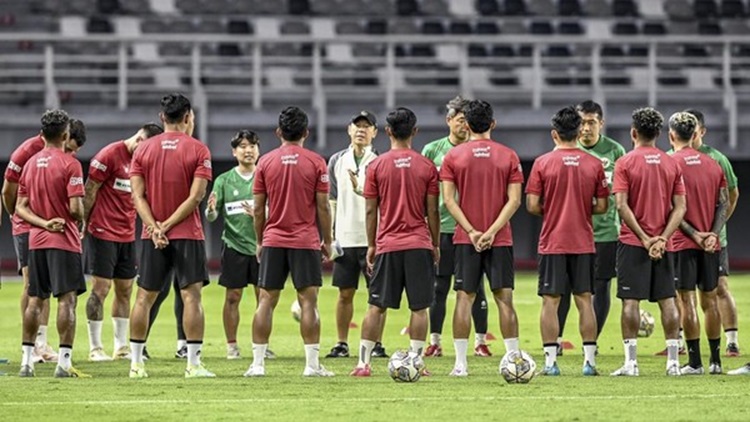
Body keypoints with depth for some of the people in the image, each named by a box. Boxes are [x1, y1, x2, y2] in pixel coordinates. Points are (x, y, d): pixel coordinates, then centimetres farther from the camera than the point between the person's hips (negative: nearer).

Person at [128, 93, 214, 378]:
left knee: (145, 297, 8)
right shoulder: (198, 150, -4)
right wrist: (168, 225, -10)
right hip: (188, 234, -3)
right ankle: (193, 363, -8)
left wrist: (154, 227, -8)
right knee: (191, 295, -3)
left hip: (152, 235, 3)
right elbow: (196, 196, -12)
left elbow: (138, 195, -3)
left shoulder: (143, 150, 5)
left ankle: (136, 362, 9)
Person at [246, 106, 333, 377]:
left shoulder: (266, 162, 3)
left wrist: (260, 241, 14)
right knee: (308, 301, -1)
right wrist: (327, 241, 7)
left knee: (266, 301, 5)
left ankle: (258, 363, 2)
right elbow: (323, 207, -3)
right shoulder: (316, 162, -3)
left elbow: (258, 208, 4)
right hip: (306, 242, -2)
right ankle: (312, 364, -4)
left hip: (273, 241, 2)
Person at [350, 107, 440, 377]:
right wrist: (436, 245, 11)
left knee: (376, 306, 4)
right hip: (419, 244, 0)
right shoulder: (426, 167, 0)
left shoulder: (376, 166, 0)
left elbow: (371, 211, 2)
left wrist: (371, 246, 11)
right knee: (419, 308, 3)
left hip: (387, 245, 0)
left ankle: (363, 363, 1)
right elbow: (432, 211, 2)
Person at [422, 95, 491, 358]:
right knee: (439, 288, 3)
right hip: (441, 227, 1)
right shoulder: (433, 150, 6)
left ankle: (480, 341, 8)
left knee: (475, 287, 1)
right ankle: (435, 341, 9)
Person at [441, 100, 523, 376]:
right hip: (500, 239, 0)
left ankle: (461, 363, -2)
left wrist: (471, 232, -8)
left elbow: (448, 200, -6)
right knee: (504, 299, 2)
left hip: (465, 239, 0)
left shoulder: (453, 156, 0)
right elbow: (514, 200, -6)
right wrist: (492, 231, -9)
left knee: (464, 298, 2)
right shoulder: (508, 156, 1)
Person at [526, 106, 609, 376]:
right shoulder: (594, 164, 0)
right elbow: (602, 206, 3)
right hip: (584, 243, 2)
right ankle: (589, 361, 6)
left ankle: (550, 361, -2)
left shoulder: (543, 163, -6)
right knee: (585, 300, 8)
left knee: (550, 301, 1)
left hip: (552, 242, -2)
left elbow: (532, 206, -8)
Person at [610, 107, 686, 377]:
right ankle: (673, 361, 4)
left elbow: (622, 206, -13)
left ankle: (631, 362, -6)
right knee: (667, 300, 6)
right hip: (662, 244, 3)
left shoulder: (625, 163, -5)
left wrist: (644, 238, -11)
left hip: (633, 242, -3)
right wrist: (662, 238, -6)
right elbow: (680, 207, 0)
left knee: (630, 301, -2)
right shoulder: (672, 164, 6)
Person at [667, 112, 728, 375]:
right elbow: (724, 203, 5)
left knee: (687, 299, -2)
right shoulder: (713, 165, 9)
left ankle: (694, 361, -5)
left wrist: (694, 235, -10)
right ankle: (715, 360, 13)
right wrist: (713, 233, -4)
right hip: (710, 244, 5)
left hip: (683, 243, -5)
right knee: (709, 299, 11)